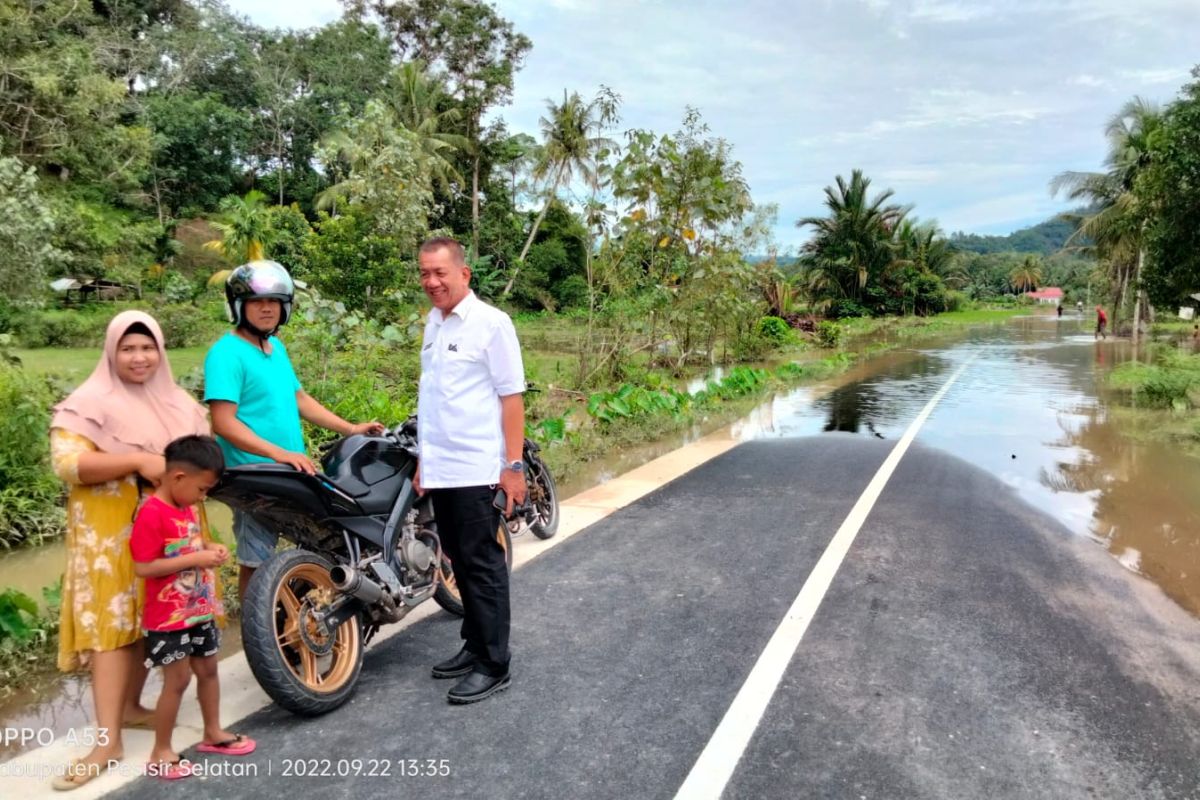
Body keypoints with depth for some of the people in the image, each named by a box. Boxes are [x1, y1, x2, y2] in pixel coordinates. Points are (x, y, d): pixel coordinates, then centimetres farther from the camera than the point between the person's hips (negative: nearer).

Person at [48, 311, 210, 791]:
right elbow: (66, 464, -17)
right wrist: (137, 462, -24)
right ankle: (108, 740, -6)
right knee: (111, 625, -7)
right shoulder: (89, 404, -6)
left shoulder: (180, 403, 11)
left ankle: (130, 706, 29)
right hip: (112, 535, -5)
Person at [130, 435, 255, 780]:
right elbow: (143, 567, -25)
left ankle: (213, 732, 33)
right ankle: (160, 752, 14)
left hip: (200, 611, 9)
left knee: (208, 670, 17)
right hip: (169, 618, -9)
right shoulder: (151, 514, -22)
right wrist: (195, 559, -27)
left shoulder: (186, 508, 7)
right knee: (177, 680, -1)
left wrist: (210, 546, 2)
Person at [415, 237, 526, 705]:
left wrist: (513, 466, -16)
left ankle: (494, 666, 9)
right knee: (461, 564, 16)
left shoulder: (491, 323, -10)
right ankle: (474, 646, 29)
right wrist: (424, 460, 17)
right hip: (440, 470, 7)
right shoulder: (433, 323, 12)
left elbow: (511, 397, -12)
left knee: (482, 566, -1)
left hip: (477, 470, -7)